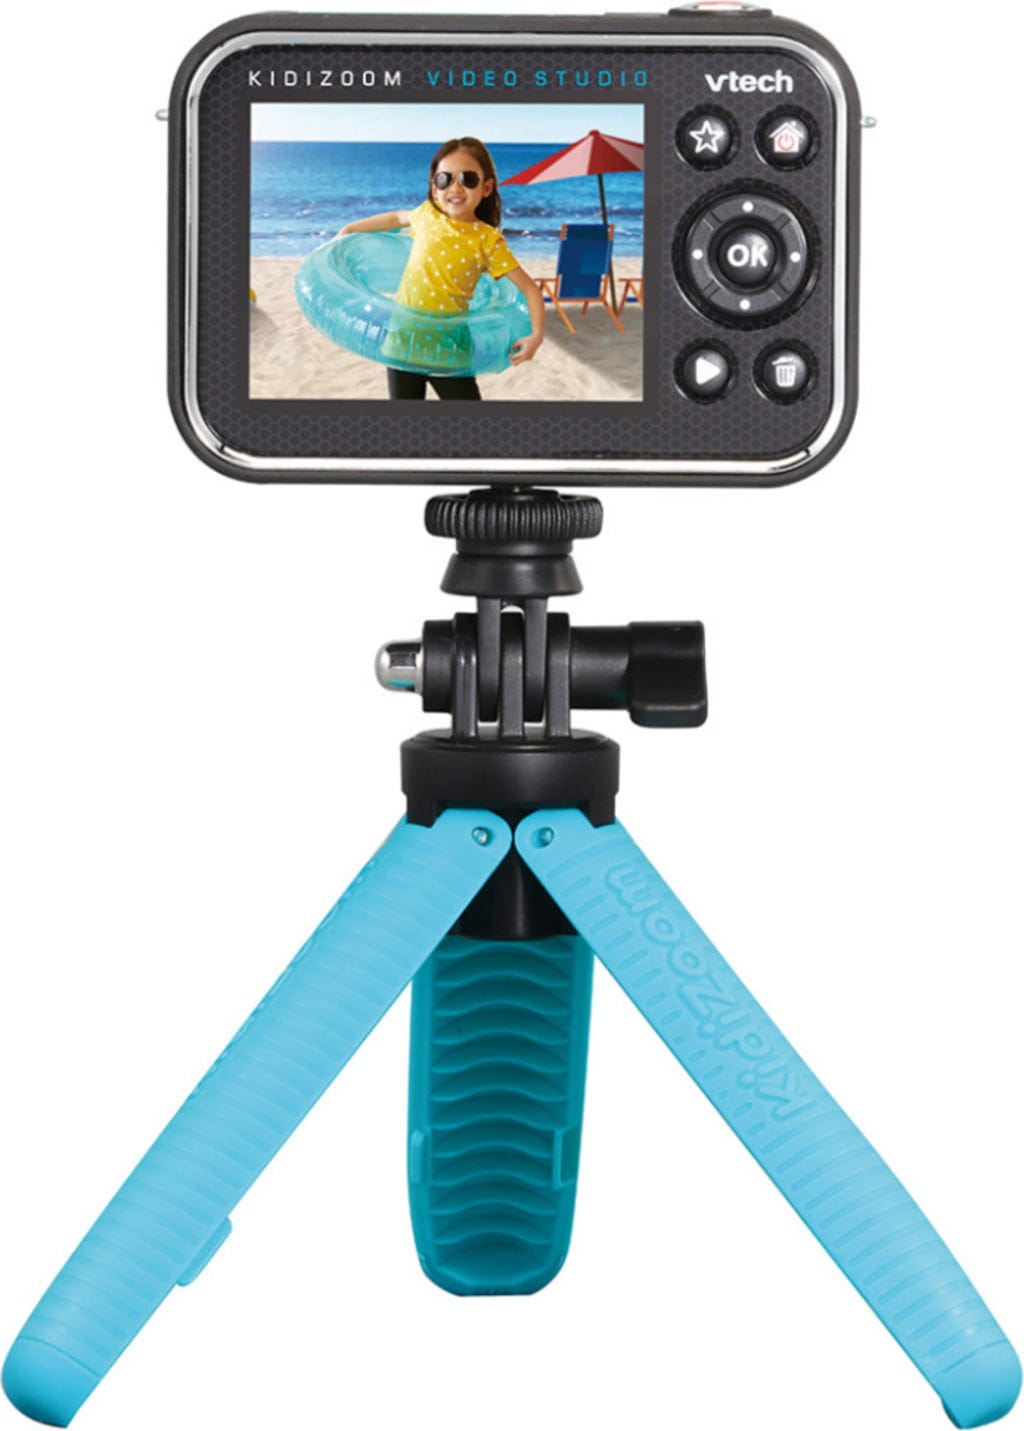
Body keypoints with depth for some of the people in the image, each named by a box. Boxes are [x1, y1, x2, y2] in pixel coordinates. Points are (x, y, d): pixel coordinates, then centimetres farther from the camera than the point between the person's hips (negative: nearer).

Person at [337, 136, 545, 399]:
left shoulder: (488, 240, -8)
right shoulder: (428, 214, 3)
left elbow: (529, 288, -4)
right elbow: (398, 217, 27)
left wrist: (536, 335, -15)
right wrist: (350, 229, 31)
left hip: (448, 350, -3)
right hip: (404, 340, 3)